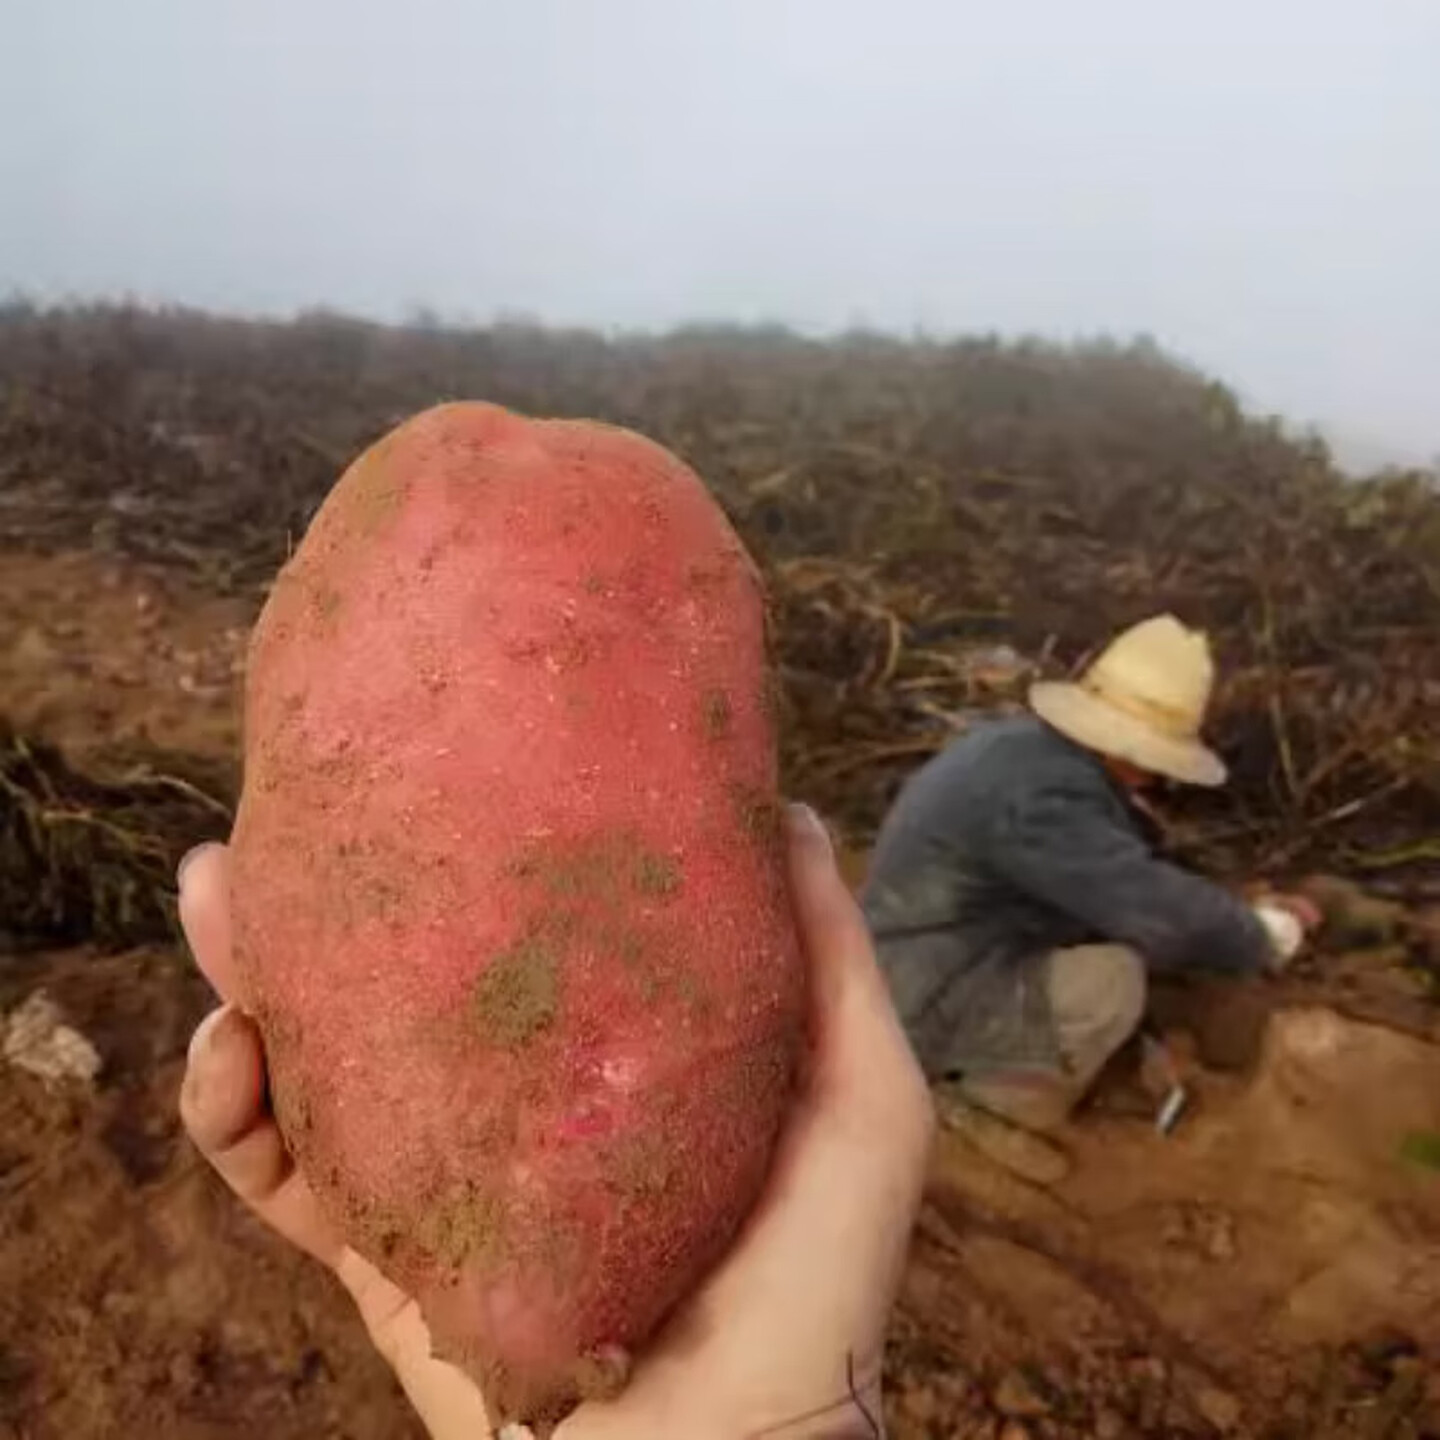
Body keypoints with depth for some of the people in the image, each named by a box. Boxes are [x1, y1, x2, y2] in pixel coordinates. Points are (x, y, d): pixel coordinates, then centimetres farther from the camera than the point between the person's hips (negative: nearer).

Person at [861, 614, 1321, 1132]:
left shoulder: (1027, 745, 3)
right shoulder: (1038, 795, -29)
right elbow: (1157, 912, -28)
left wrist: (1247, 918, 9)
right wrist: (1267, 935, -9)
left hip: (918, 974, 10)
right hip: (922, 1008, -10)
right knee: (1110, 981, -22)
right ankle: (990, 1117, -1)